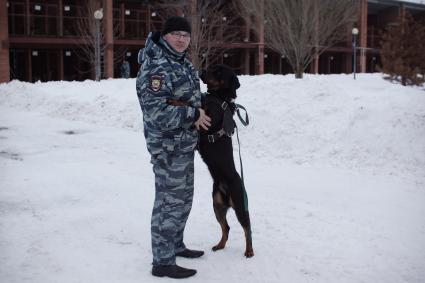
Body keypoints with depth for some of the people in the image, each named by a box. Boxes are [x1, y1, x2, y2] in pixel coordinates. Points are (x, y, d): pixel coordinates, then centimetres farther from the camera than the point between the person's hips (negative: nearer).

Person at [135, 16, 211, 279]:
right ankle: (163, 262, 5)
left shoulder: (182, 61, 10)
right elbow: (156, 111, -28)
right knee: (170, 201, -5)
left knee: (184, 197, 20)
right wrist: (193, 114, -22)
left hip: (184, 143, 10)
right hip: (168, 145, -10)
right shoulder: (156, 67, -21)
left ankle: (175, 244, 37)